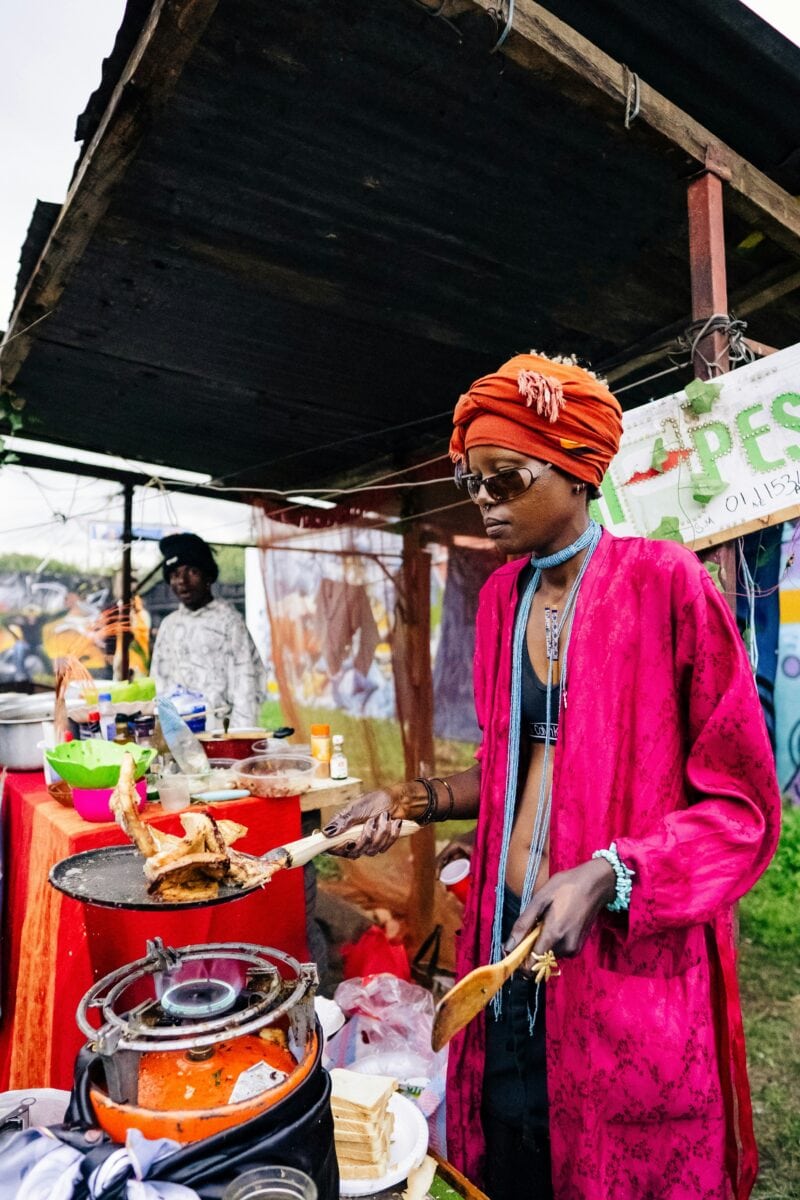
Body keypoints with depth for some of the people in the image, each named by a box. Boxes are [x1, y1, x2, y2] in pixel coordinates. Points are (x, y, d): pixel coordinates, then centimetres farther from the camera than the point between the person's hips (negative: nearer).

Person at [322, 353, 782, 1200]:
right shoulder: (502, 596, 4)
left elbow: (740, 803, -12)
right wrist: (410, 802, 1)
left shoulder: (663, 582, -14)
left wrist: (603, 875, -23)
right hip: (508, 935, 5)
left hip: (629, 951, -5)